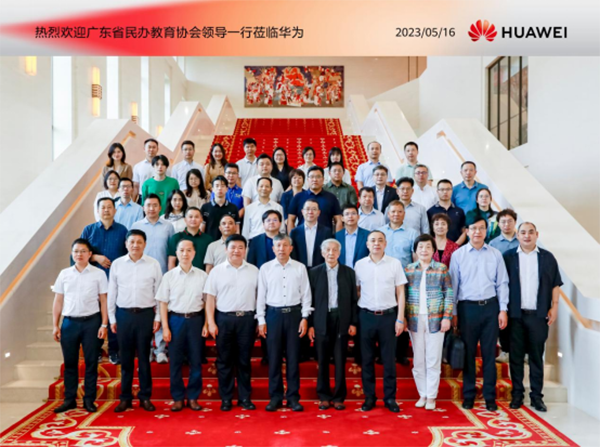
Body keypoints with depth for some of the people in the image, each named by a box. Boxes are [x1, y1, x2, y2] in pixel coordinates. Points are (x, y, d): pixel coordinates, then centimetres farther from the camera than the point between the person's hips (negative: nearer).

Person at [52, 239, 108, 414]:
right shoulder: (64, 274, 7)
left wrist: (104, 324, -5)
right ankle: (69, 399, 18)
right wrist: (55, 325, 6)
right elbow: (58, 301, 10)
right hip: (69, 322, 2)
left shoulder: (98, 274, 1)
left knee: (91, 362, 4)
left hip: (91, 322, -2)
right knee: (69, 363, 8)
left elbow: (103, 301, 1)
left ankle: (89, 400, 13)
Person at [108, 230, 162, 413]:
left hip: (146, 314, -1)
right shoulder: (117, 264, 3)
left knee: (144, 358, 6)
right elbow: (112, 293, 7)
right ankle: (125, 398, 18)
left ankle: (145, 397, 16)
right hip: (123, 314, 1)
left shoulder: (153, 264, 0)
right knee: (126, 358, 8)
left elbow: (159, 292, 3)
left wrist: (158, 317, 0)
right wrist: (112, 318, 4)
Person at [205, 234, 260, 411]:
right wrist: (211, 323, -5)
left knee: (244, 360, 7)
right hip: (223, 319, 0)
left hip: (247, 319, 0)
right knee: (224, 360, 5)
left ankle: (245, 397, 17)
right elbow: (210, 298, 2)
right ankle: (226, 398, 15)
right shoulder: (217, 271, 4)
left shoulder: (254, 271, 6)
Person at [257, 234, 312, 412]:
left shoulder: (300, 268, 2)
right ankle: (275, 397, 16)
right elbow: (261, 295, 3)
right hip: (273, 314, 0)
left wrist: (305, 318, -2)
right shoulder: (265, 268, 2)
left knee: (293, 357, 5)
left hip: (294, 313, 0)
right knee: (274, 357, 5)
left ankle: (293, 397, 15)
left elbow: (306, 294, 4)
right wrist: (261, 320, 0)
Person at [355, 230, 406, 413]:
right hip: (366, 316, 1)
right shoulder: (359, 264, 3)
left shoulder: (395, 263, 0)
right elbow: (356, 292, 7)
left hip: (388, 315, -1)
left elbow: (400, 293, 2)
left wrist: (400, 319, -3)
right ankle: (369, 397, 19)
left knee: (389, 359, 5)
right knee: (367, 358, 7)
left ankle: (390, 397, 17)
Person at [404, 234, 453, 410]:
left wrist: (447, 317, -7)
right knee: (418, 360, 7)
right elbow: (402, 295, 7)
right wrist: (402, 318, 1)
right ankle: (422, 395, 18)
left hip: (435, 320, -2)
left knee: (433, 361, 3)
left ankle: (431, 396, 13)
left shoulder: (442, 269, 2)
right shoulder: (408, 269, 6)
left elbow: (449, 295, 1)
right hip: (414, 320, 2)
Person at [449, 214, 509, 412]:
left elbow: (502, 283, 6)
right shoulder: (458, 255, 1)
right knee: (468, 353, 7)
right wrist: (453, 312, -1)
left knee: (489, 353, 7)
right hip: (467, 307, -1)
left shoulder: (495, 254, 5)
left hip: (490, 307, 1)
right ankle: (468, 395, 18)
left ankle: (490, 396, 16)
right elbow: (453, 285, 2)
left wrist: (503, 309, 0)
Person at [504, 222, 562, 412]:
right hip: (515, 315, -1)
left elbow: (555, 284, 9)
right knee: (516, 356, 5)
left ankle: (536, 396, 14)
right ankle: (517, 394, 14)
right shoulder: (508, 257, 3)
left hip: (538, 315, 1)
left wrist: (554, 306, 1)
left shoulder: (547, 257, 6)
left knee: (537, 356, 6)